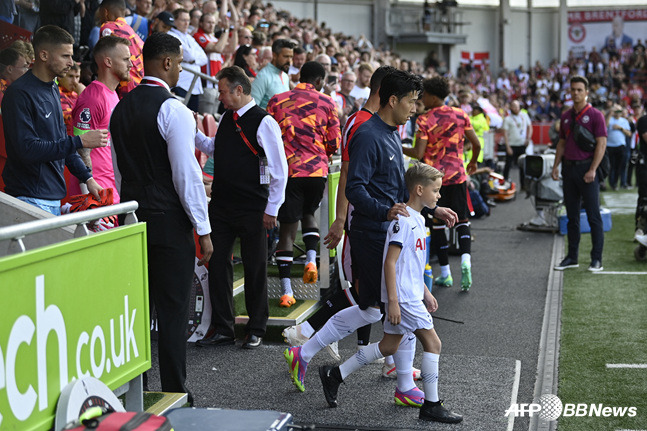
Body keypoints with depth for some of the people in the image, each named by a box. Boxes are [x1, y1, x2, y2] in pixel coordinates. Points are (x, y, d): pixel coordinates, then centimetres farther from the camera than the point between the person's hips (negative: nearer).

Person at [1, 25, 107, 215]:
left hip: (55, 197, 9)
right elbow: (27, 150, -23)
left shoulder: (53, 89, 14)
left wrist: (87, 178, 12)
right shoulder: (19, 93, -15)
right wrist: (80, 141, -23)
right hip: (31, 198, -8)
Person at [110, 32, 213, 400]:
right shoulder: (173, 110, -14)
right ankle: (175, 393, 4)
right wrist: (203, 229, -11)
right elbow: (186, 174, -16)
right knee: (173, 308, 0)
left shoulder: (121, 108, 10)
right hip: (170, 221, -7)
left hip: (132, 216, 7)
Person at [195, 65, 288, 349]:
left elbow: (280, 169, -12)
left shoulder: (263, 123, -13)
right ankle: (222, 329, 17)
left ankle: (256, 330, 18)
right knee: (218, 264, 7)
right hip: (221, 205, 7)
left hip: (252, 209, -7)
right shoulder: (226, 118, 9)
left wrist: (271, 209, -12)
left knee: (255, 269, 5)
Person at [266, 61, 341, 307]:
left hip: (288, 171, 0)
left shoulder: (277, 101, 5)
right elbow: (334, 144, 2)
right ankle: (311, 258, 5)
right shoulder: (326, 103, 2)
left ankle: (286, 291, -2)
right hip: (317, 171, 0)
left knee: (287, 228, 3)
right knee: (309, 212, 28)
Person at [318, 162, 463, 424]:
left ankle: (335, 375, 22)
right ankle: (431, 406, 4)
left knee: (389, 346, 14)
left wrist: (425, 292, 24)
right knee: (432, 343, -5)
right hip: (402, 297, -10)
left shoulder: (418, 220, 14)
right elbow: (390, 262, -20)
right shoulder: (403, 221, -16)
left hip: (411, 296, 10)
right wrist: (392, 302, -22)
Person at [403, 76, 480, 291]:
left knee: (436, 223, 8)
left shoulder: (424, 120, -10)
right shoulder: (460, 115, 1)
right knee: (462, 219, 11)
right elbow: (476, 144, 3)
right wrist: (473, 162, 22)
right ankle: (465, 259, -14)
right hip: (457, 175, 3)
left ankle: (445, 273, 11)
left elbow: (419, 153, -17)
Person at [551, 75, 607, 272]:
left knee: (593, 216, -4)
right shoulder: (566, 116, 13)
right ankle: (572, 257, 17)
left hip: (586, 169, -6)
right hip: (569, 168, 6)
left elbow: (601, 144, -10)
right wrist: (556, 166, 9)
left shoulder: (595, 115, -5)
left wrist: (592, 170, -17)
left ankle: (596, 259, 1)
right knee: (572, 216, 10)